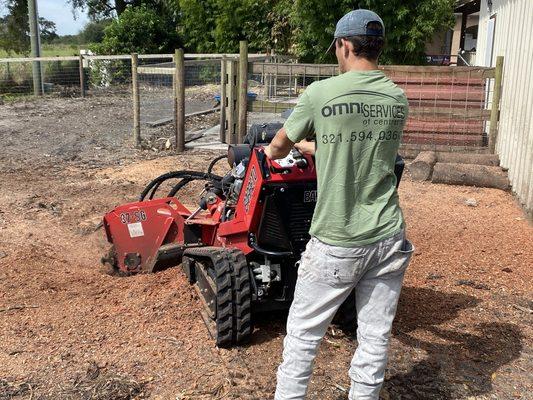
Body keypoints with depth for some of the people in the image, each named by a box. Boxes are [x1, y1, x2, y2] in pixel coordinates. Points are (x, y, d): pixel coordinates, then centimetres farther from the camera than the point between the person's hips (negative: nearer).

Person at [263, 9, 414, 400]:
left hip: (337, 244, -4)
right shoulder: (398, 99, 4)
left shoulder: (320, 93, -10)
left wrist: (272, 152, 30)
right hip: (388, 238, 5)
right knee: (376, 336, 15)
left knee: (304, 332, 12)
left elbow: (278, 146, 6)